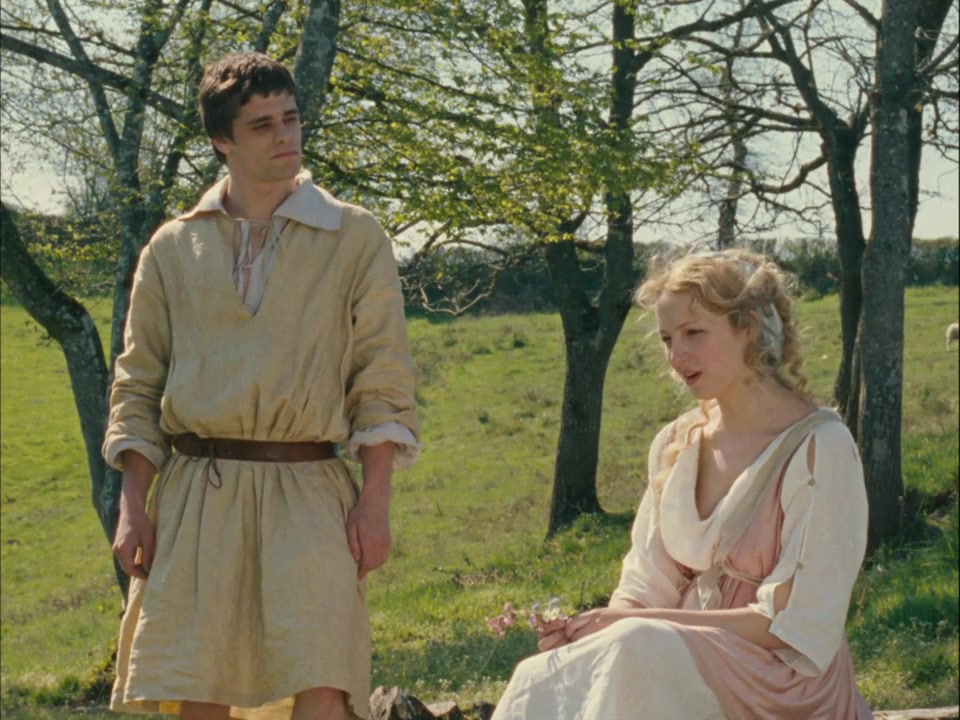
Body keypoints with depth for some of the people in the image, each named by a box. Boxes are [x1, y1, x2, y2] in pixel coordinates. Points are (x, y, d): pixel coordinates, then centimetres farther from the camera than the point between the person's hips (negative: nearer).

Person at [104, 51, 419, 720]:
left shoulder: (356, 239, 7)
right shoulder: (173, 250, 12)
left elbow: (383, 383, 3)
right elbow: (137, 387, 13)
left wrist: (375, 503, -5)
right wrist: (133, 506, 3)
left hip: (308, 493, -2)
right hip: (196, 491, 2)